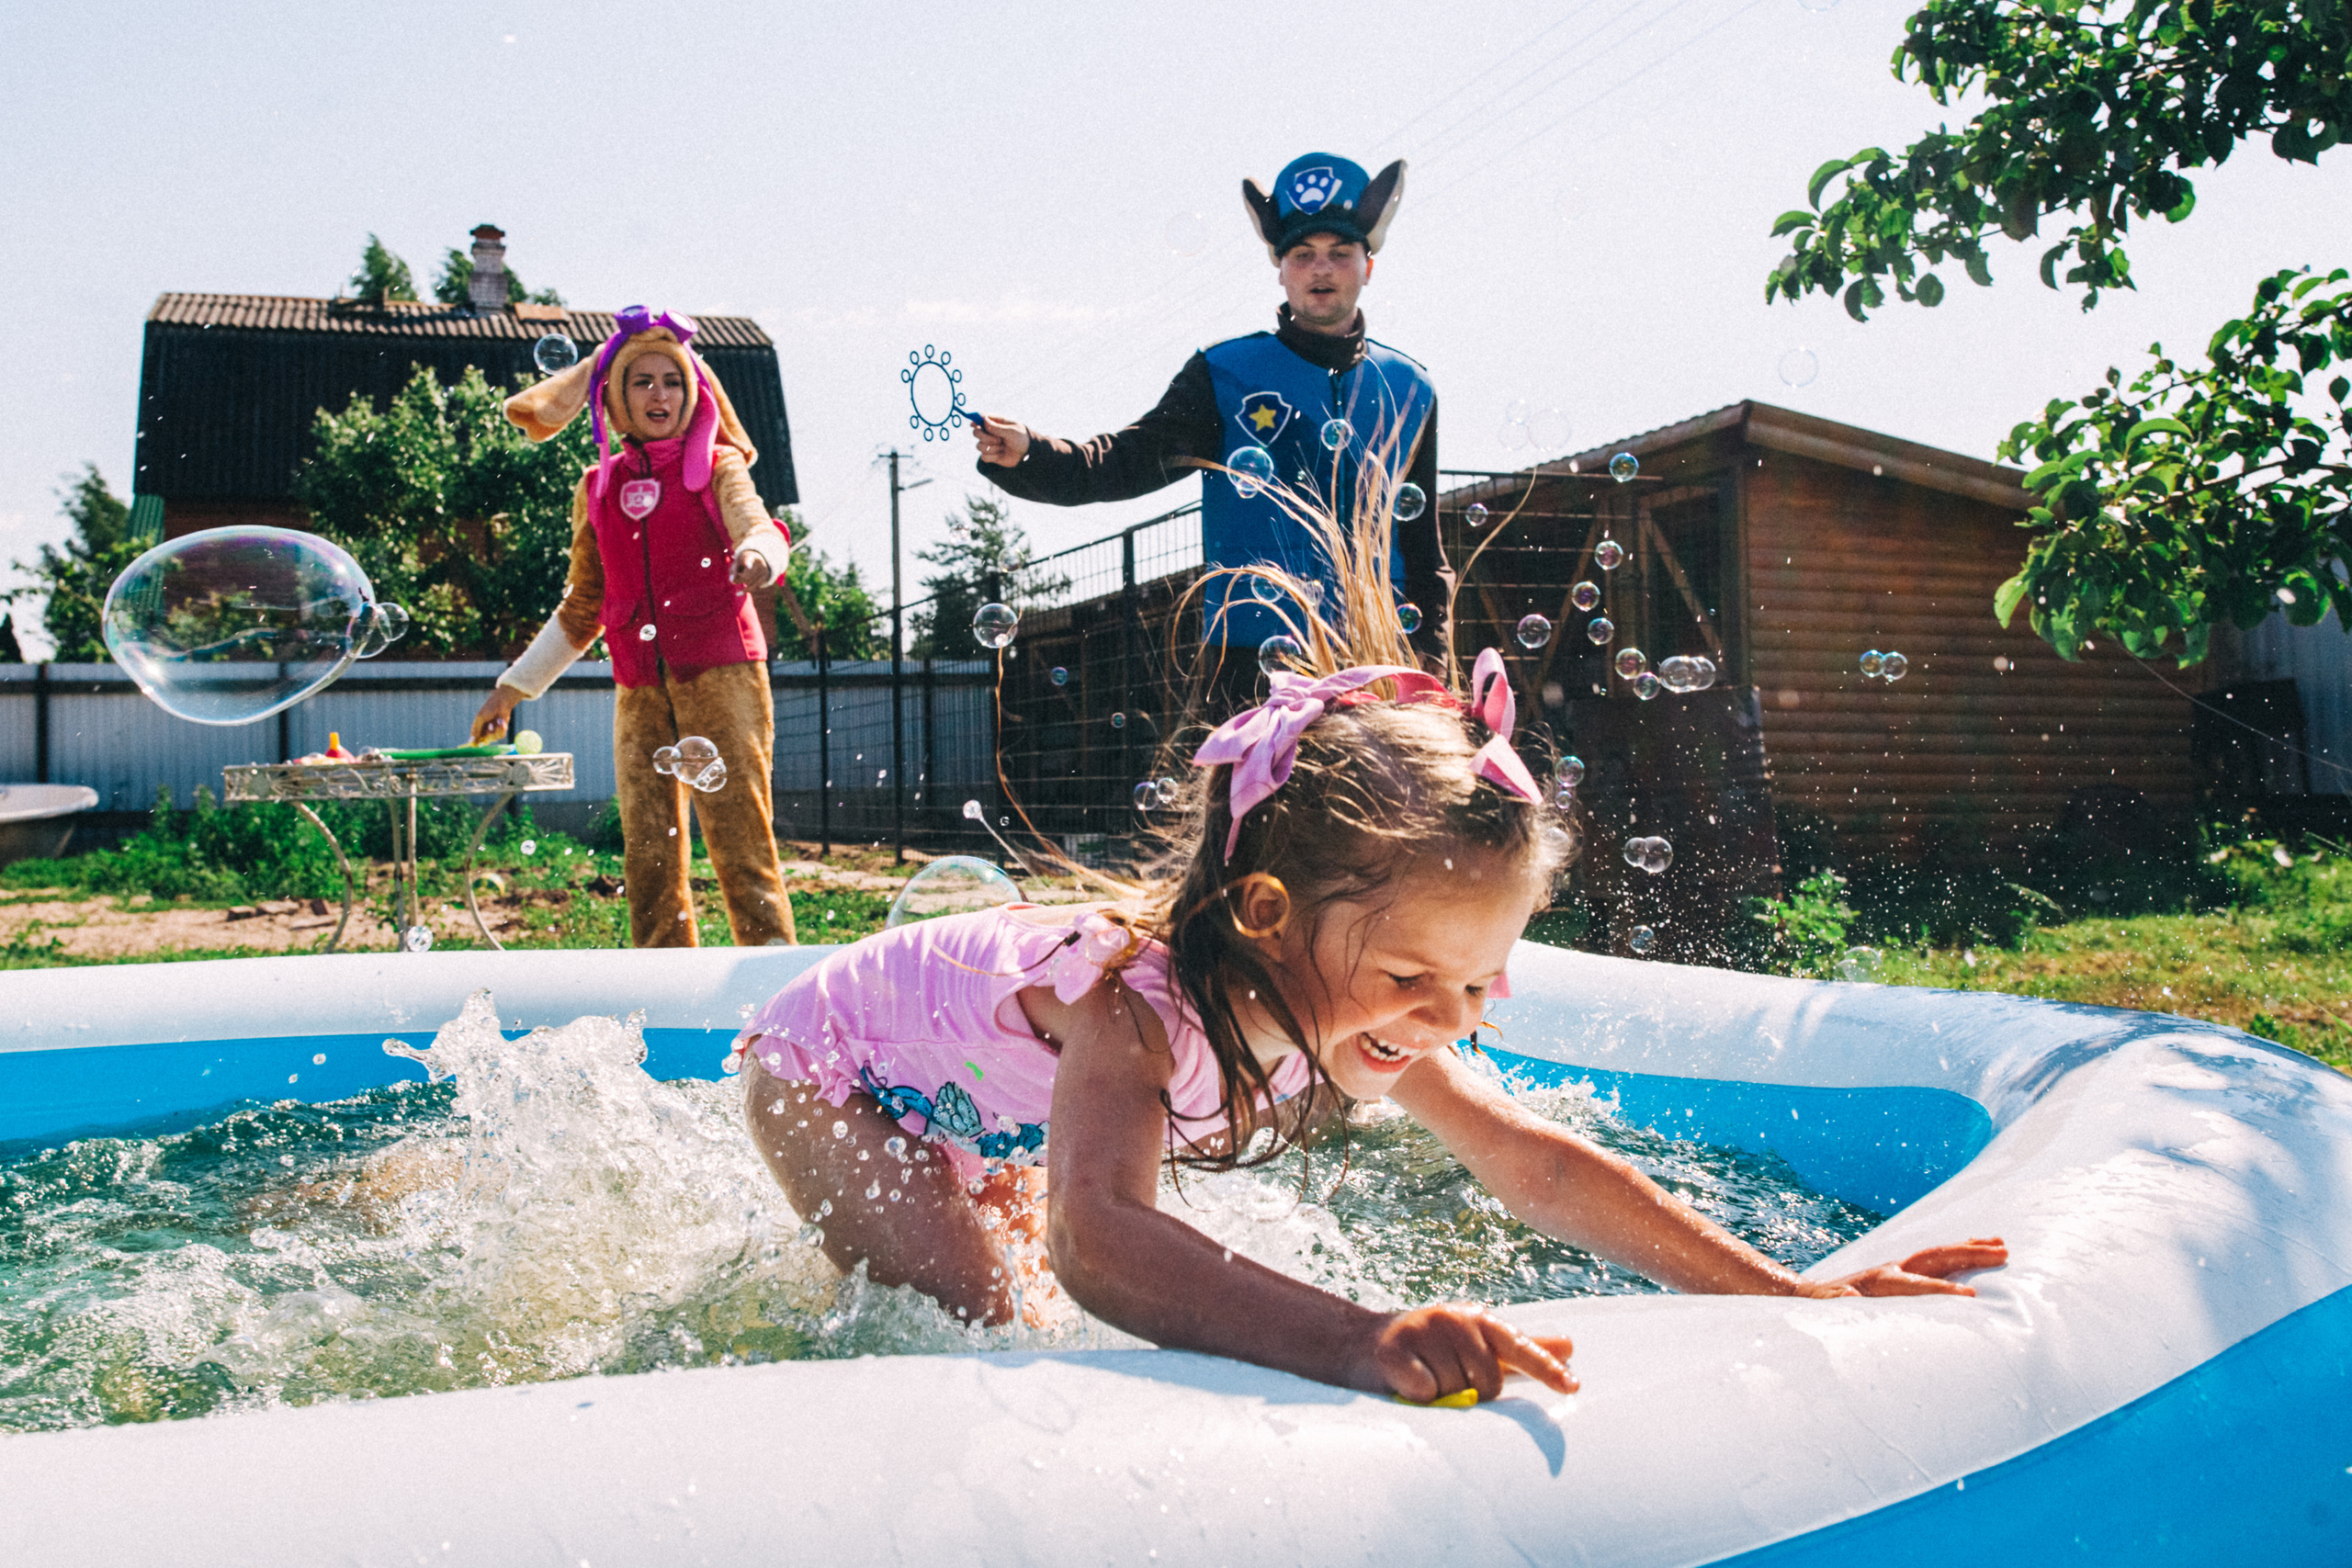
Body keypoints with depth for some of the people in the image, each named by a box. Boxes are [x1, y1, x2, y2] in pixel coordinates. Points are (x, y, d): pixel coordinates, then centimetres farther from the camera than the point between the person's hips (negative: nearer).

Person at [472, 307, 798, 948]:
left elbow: (759, 528, -13)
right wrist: (513, 686, 24)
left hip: (721, 672, -4)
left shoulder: (716, 467, 7)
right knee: (648, 853, 1)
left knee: (739, 841, -11)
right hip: (640, 687, 4)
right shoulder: (598, 487, 17)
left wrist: (757, 554, -38)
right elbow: (582, 608, 24)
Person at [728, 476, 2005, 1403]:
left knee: (1011, 1300, 19)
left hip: (990, 1110, 7)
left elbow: (1533, 1163, -22)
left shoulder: (1354, 990, -25)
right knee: (970, 1323, -20)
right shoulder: (1134, 1002, -47)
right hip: (831, 1065, -7)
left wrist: (1789, 1294, -28)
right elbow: (1097, 1241, -65)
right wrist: (1353, 1344, -79)